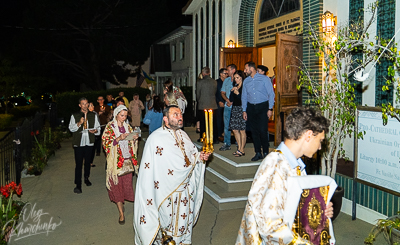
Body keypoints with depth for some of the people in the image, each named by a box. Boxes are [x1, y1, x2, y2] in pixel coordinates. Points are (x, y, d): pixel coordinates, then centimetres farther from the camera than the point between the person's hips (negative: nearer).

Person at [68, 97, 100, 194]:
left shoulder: (93, 115, 8)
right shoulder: (74, 116, 3)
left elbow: (98, 127, 10)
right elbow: (71, 128, 0)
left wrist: (95, 131, -12)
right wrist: (79, 123, -16)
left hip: (89, 142, 2)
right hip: (78, 143, -2)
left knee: (88, 162, 14)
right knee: (78, 164, -4)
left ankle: (86, 178, 35)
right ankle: (78, 185, 1)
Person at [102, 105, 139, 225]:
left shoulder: (127, 126, 10)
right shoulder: (109, 127, -3)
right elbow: (106, 143, -10)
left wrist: (134, 138, -6)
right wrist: (118, 139, -23)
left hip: (127, 160, 4)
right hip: (116, 160, -4)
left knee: (127, 182, 6)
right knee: (117, 185, 0)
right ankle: (121, 213, 7)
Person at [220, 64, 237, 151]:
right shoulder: (226, 80, 15)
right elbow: (222, 92, 16)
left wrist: (232, 102, -11)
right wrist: (227, 100, -3)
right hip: (227, 106, 6)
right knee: (226, 125, 8)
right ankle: (226, 144, 16)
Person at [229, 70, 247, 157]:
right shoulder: (235, 86, 15)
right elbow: (231, 99, 15)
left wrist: (237, 93, -20)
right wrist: (232, 91, 0)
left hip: (242, 109, -8)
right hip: (235, 108, 8)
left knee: (242, 130, -3)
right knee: (234, 129, 8)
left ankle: (242, 150, 5)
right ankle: (239, 148, 18)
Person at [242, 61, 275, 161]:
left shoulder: (264, 79, -3)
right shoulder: (246, 81, 10)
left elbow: (271, 94, -3)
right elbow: (244, 96, 14)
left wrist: (270, 108, -9)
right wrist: (244, 110, 8)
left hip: (263, 107, -4)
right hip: (251, 107, 4)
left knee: (263, 130, -10)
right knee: (254, 131, 5)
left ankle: (266, 152, 5)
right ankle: (258, 153, 14)